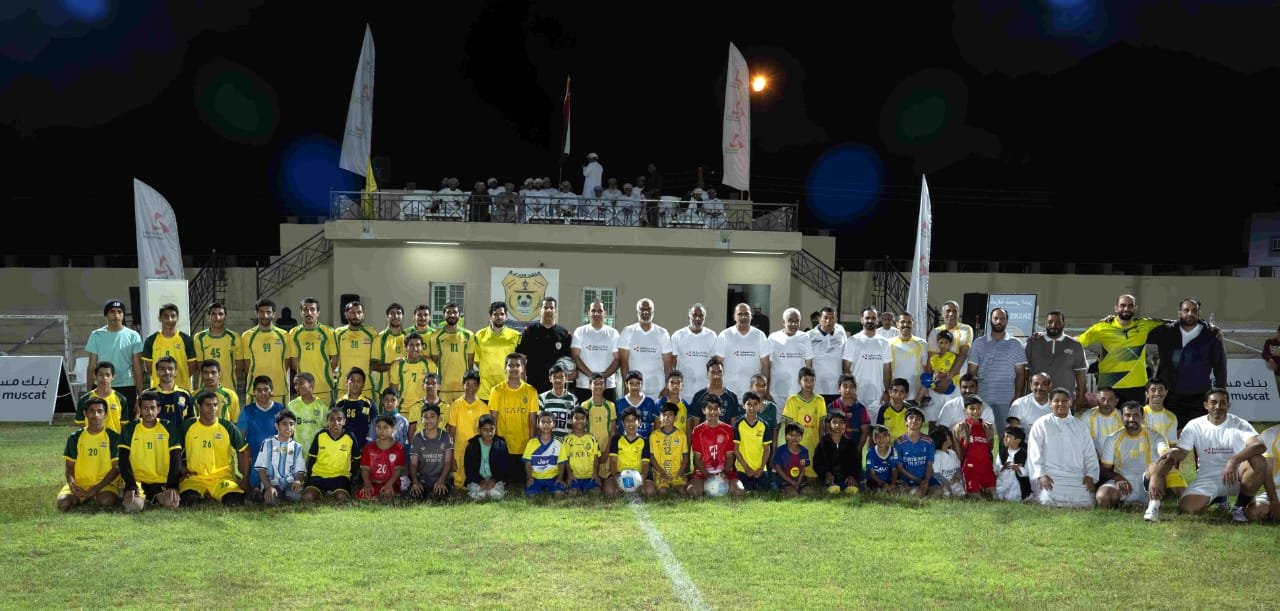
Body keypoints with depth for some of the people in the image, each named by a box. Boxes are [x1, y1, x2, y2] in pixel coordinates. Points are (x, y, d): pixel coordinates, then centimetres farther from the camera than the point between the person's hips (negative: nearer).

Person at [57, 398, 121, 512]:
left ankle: (97, 496, 4)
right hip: (80, 483, 2)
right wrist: (72, 484, -14)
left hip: (105, 484, -2)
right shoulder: (75, 437, 8)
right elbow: (69, 467, 8)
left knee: (106, 501, -34)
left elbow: (116, 467, -3)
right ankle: (85, 497, 8)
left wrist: (97, 488, -14)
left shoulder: (113, 437, 0)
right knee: (63, 503, -26)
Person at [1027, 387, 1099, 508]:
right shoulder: (1041, 424, 6)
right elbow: (1035, 452, 0)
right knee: (1050, 501, -27)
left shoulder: (1081, 425, 17)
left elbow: (1090, 454, 15)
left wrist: (1090, 475, 2)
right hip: (1052, 477, -3)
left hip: (1078, 478, 4)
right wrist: (1041, 475, -11)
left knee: (1084, 503, -18)